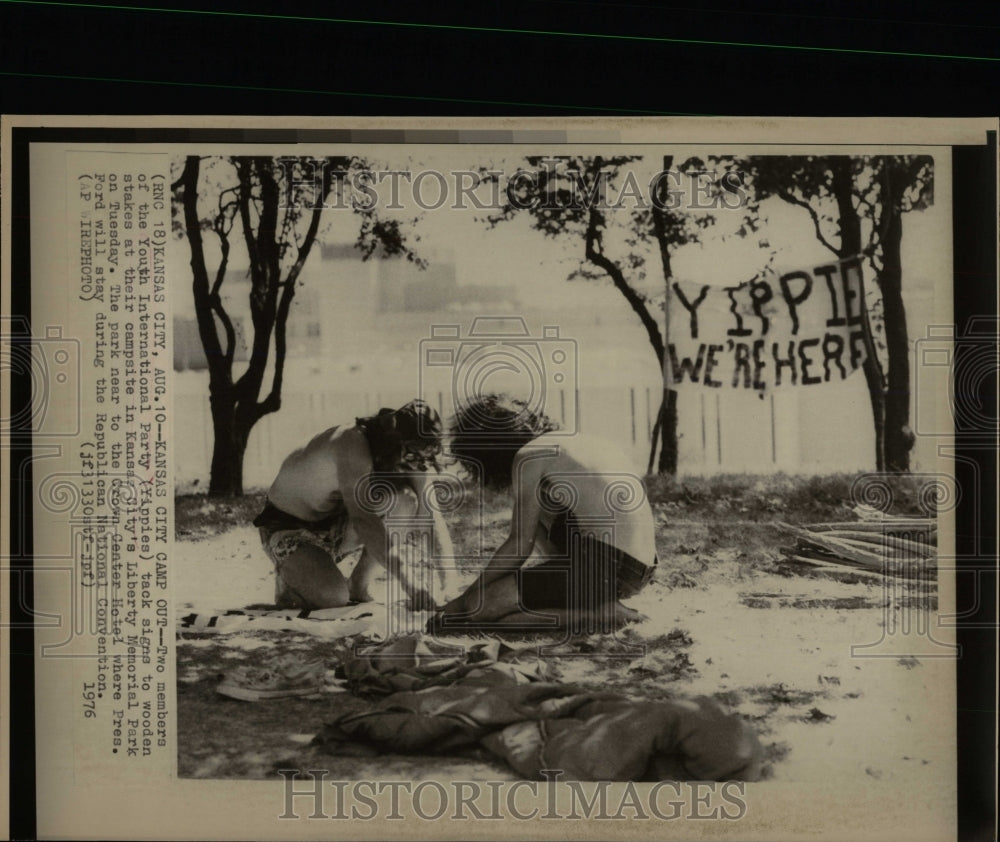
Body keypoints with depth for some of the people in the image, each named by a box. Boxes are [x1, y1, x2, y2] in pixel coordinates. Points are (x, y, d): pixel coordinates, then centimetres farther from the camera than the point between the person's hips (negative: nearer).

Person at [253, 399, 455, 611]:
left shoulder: (413, 457, -13)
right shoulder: (352, 445, -35)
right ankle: (289, 578, 4)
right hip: (287, 528, -6)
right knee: (333, 598, -31)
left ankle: (359, 585, -3)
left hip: (337, 523, 6)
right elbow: (364, 520, -45)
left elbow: (431, 515, -12)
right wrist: (410, 586, -49)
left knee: (406, 501, -19)